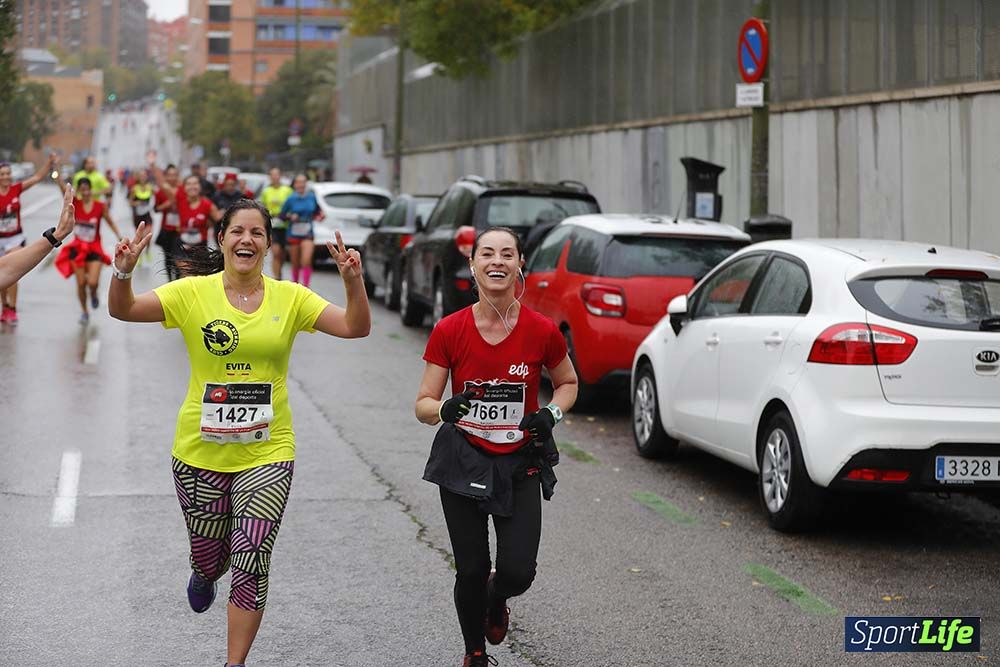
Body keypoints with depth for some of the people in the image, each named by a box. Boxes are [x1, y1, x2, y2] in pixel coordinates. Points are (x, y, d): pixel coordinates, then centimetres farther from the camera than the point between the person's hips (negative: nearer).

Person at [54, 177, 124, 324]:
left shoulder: (100, 206, -6)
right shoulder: (74, 204, -5)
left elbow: (110, 223, 5)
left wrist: (120, 238, -6)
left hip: (94, 249, -1)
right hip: (78, 247, 1)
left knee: (93, 282, -14)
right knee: (81, 283, 1)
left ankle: (94, 294, 24)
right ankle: (84, 311, 22)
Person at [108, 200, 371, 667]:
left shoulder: (290, 298, 0)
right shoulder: (193, 292, -4)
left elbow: (355, 328, -7)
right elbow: (123, 310, -12)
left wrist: (353, 281, -25)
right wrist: (123, 272, -32)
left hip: (267, 453, 0)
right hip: (200, 451, 0)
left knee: (251, 561, -8)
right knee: (210, 555, 14)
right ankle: (204, 574, 54)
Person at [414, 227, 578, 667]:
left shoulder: (542, 332, -7)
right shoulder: (449, 331, -8)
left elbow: (568, 383, 12)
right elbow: (423, 403, -4)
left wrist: (552, 413, -8)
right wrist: (444, 409, -26)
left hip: (520, 464, 0)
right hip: (464, 461, 0)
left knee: (517, 572, -8)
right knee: (472, 571, 1)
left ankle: (496, 600, 31)